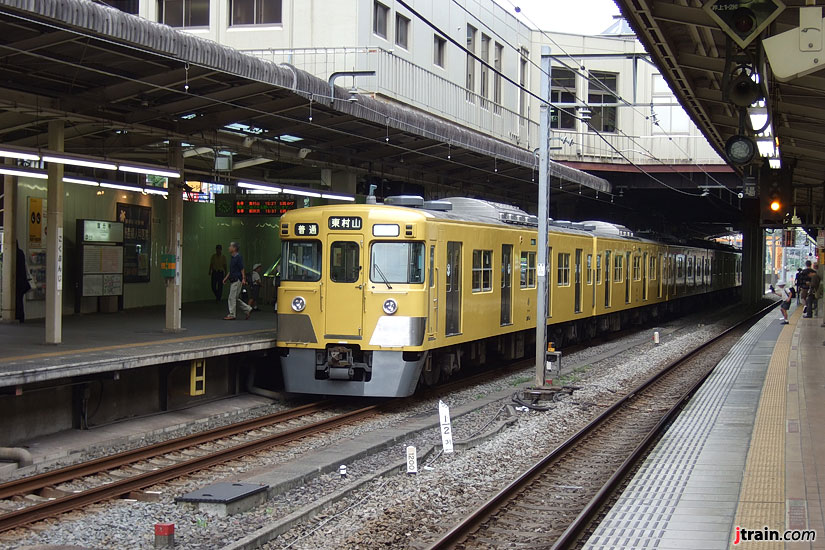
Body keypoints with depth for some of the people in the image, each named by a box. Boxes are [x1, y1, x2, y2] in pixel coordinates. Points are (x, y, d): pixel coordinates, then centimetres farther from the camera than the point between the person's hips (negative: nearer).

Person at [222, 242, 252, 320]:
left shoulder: (238, 257, -11)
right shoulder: (232, 257, 16)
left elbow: (242, 269, -14)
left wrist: (243, 279, -19)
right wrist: (226, 277, 17)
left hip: (237, 280, -9)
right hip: (233, 281, 9)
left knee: (232, 298, -7)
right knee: (235, 299, 10)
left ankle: (231, 315, -3)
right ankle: (248, 309, 16)